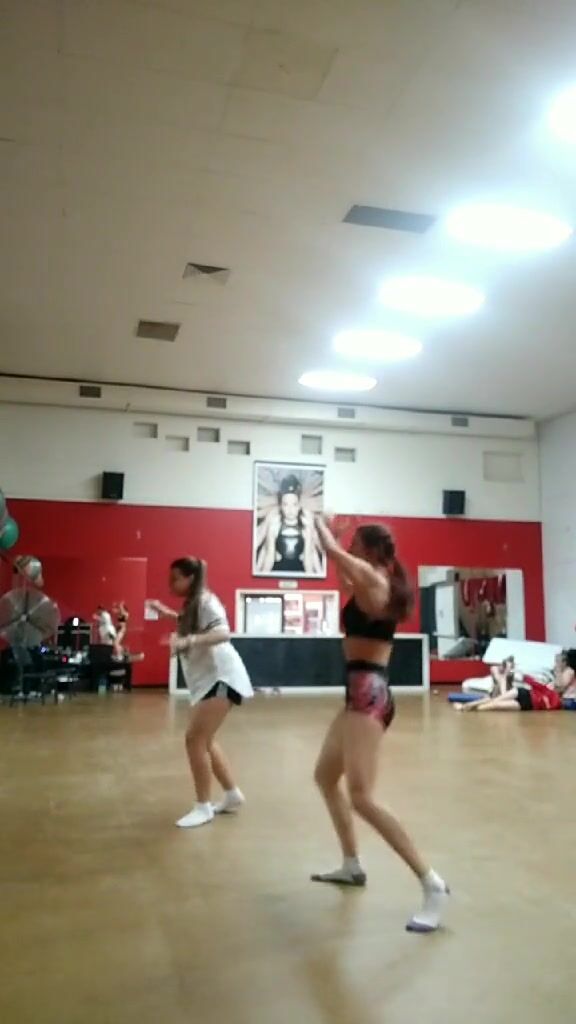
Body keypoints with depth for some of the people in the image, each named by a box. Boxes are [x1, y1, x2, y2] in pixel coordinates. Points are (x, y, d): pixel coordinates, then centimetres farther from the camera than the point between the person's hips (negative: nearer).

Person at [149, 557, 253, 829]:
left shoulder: (206, 600, -15)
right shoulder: (191, 604, 16)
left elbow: (223, 633, -29)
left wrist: (187, 641, -41)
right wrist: (168, 614, 18)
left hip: (221, 676, -11)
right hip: (206, 679, 11)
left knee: (195, 738, -13)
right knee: (205, 740, 15)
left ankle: (203, 807, -3)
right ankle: (232, 795, 28)